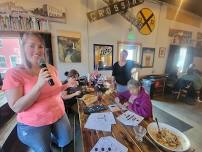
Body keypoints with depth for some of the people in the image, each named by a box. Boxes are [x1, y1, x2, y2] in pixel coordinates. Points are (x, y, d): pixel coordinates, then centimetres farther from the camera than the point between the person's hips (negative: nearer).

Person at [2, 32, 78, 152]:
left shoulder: (51, 68, -3)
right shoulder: (14, 74, -17)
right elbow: (16, 108, -21)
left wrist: (67, 85, -6)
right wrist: (39, 84, -32)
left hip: (59, 116, 5)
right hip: (33, 125, -4)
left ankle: (50, 138, 54)